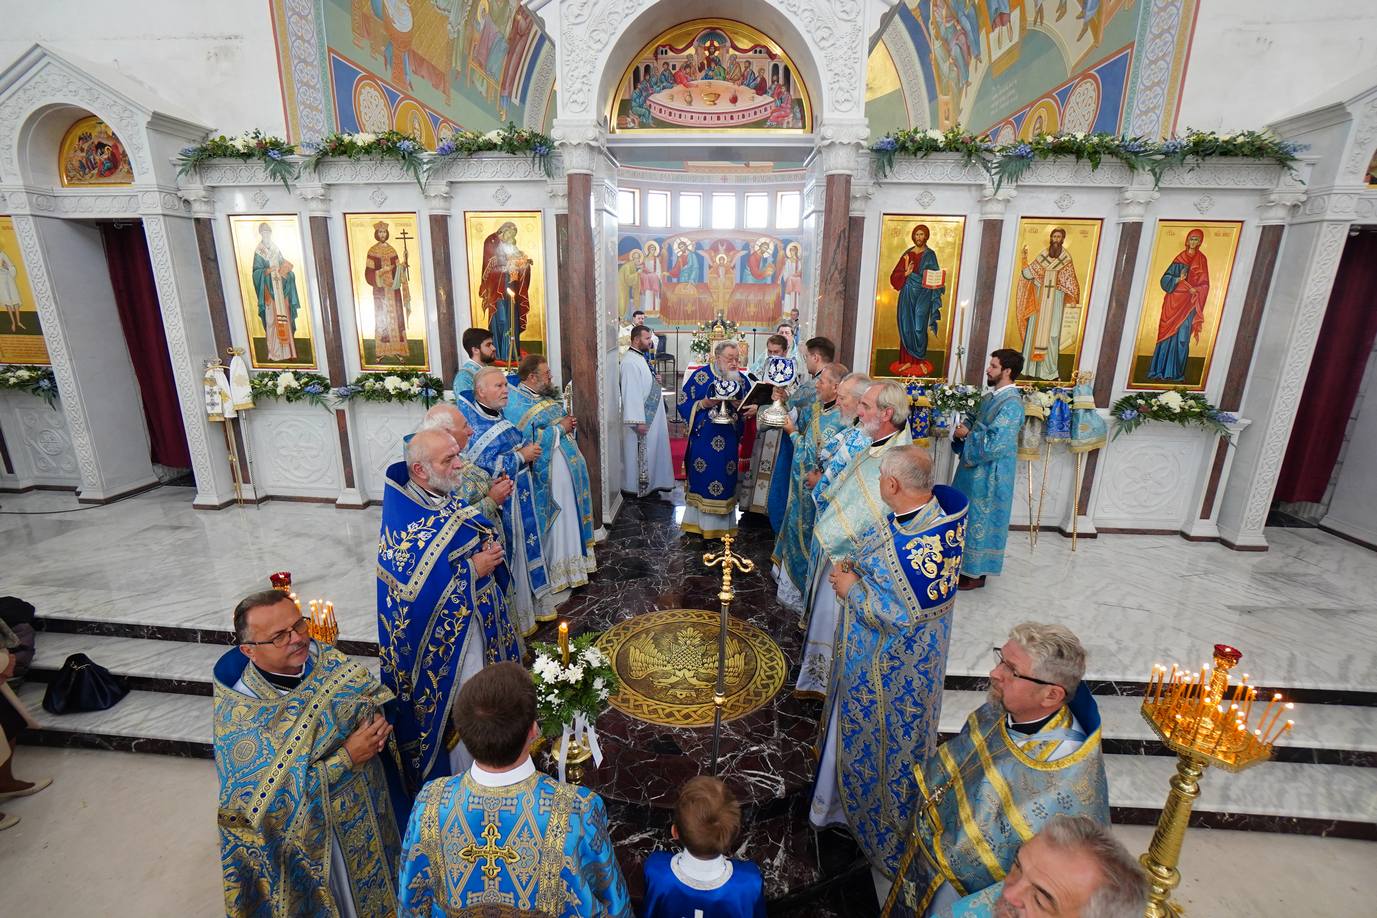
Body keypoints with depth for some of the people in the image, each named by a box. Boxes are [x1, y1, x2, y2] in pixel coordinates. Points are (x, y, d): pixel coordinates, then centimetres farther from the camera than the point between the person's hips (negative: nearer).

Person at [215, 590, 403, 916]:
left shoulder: (326, 658, -15)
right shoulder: (238, 717, -25)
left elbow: (376, 700, -2)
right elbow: (271, 797, -24)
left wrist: (377, 722, -23)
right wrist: (346, 758, -29)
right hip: (311, 840, -4)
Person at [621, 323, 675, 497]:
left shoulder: (641, 357, 10)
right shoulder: (630, 361, -20)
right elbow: (631, 393, -25)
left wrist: (655, 381, 6)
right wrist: (638, 421, -26)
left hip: (652, 415, 10)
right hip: (642, 418, -10)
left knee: (652, 449, 17)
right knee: (641, 453, 1)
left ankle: (650, 483, 29)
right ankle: (637, 487, 14)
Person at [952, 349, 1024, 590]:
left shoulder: (1011, 404, -21)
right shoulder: (991, 397, 7)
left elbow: (994, 445, -27)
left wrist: (967, 434, -14)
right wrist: (962, 430, -2)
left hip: (989, 475, -9)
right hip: (974, 470, 9)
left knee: (981, 520, 3)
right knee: (967, 518, 18)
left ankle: (977, 573, 18)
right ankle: (965, 562, 33)